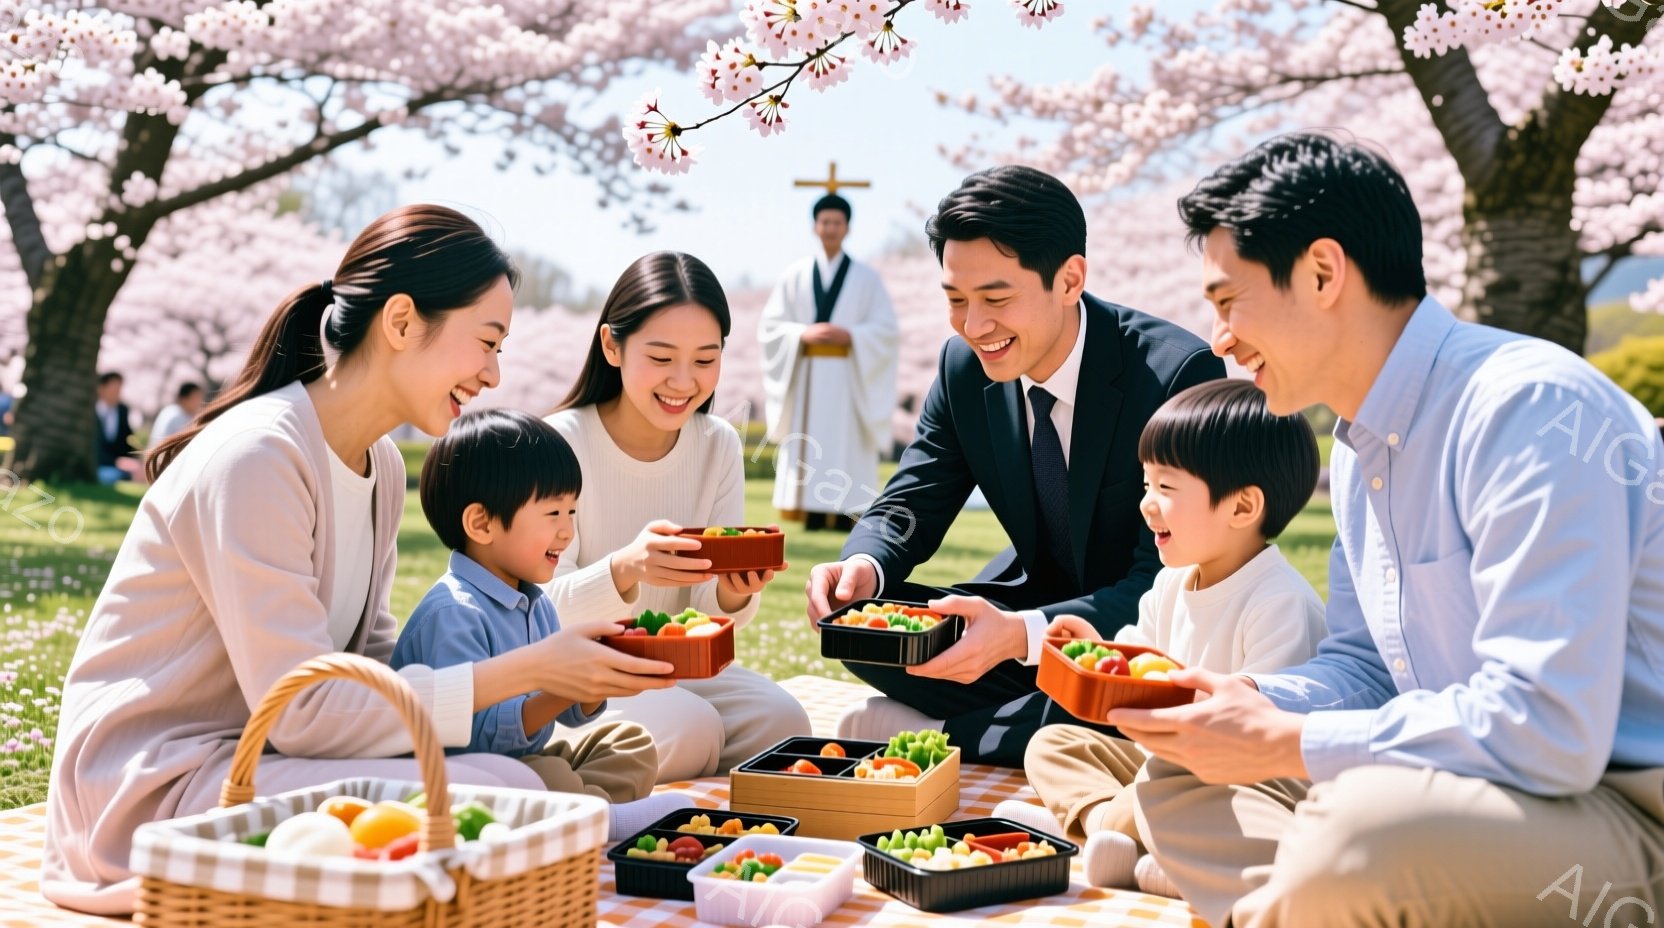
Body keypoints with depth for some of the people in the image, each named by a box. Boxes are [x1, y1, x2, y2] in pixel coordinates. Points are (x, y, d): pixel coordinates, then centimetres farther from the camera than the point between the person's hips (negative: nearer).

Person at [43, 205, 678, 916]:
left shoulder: (382, 466, 8)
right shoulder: (255, 457, -20)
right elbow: (303, 711, -22)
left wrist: (546, 683, -5)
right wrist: (525, 670, -20)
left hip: (252, 758, 8)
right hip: (153, 790, -8)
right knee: (500, 794, -23)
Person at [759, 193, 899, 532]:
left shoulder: (866, 278, 7)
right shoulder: (795, 276, 9)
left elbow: (886, 330, 2)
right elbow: (770, 325, 5)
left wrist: (850, 335, -13)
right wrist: (803, 333, -12)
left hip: (847, 379, -1)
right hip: (805, 377, 1)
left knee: (845, 446, -5)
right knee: (808, 446, -3)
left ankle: (843, 515, -4)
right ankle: (812, 516, -1)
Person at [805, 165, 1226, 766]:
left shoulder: (1180, 373, -24)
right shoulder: (963, 368, -5)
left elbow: (1166, 581, -28)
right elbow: (909, 507, 0)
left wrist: (1022, 633, -44)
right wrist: (865, 565, -26)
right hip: (1038, 600, 5)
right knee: (856, 619, -14)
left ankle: (943, 733, -15)